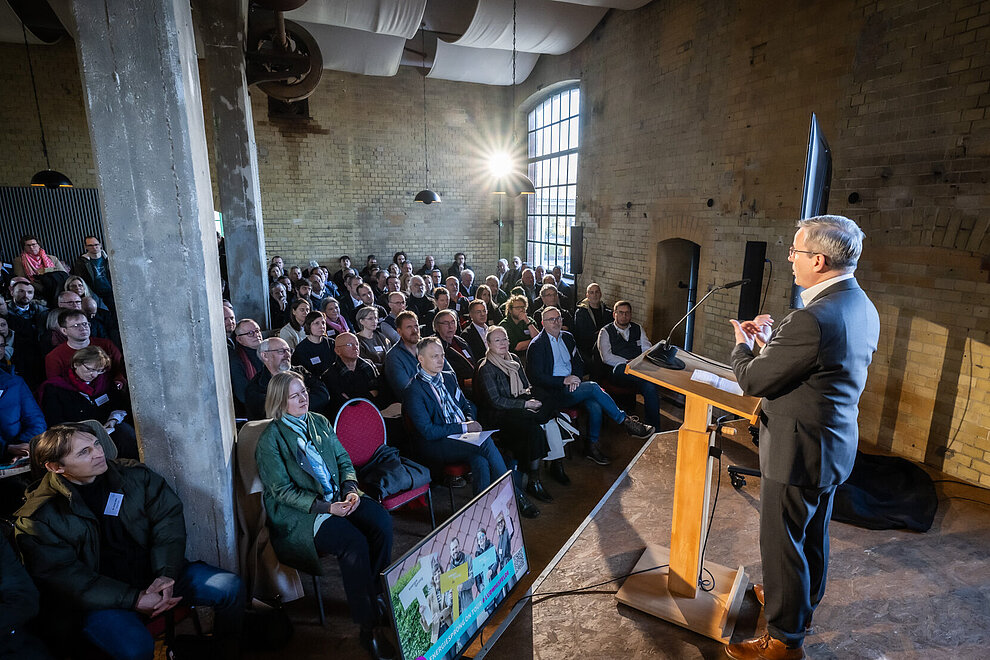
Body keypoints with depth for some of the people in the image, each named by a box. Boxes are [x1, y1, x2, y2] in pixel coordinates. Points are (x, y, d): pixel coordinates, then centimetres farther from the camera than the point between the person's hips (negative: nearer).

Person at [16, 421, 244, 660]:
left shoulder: (134, 475, 0)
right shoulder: (37, 519, -8)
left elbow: (168, 518, -1)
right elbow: (64, 578, -12)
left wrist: (166, 574, -16)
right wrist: (134, 599, -21)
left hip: (154, 571, 4)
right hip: (100, 598, -3)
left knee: (230, 587, -13)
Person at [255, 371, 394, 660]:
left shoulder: (319, 422, 10)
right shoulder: (270, 439, -7)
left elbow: (344, 460, 13)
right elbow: (283, 491, -11)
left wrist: (351, 490, -8)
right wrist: (325, 507, -21)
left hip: (338, 498, 6)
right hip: (299, 514, -5)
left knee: (382, 520, -20)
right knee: (354, 542, -28)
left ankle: (377, 592, -1)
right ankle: (369, 627, -14)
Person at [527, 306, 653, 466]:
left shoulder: (567, 337, 15)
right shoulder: (537, 345, -6)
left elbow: (579, 362, 18)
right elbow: (537, 378, -12)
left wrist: (575, 378, -4)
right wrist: (564, 380, -18)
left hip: (571, 385, 6)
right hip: (554, 392, -6)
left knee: (594, 404, -24)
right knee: (593, 387, -25)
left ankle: (592, 447, -10)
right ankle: (625, 421, -13)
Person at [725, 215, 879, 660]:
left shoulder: (812, 320, -30)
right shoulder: (863, 308, 2)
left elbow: (752, 380, -22)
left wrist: (742, 343, -3)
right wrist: (771, 340, 7)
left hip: (799, 451, -10)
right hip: (835, 444, 10)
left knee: (781, 543, 8)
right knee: (813, 535, 27)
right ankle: (803, 602, 50)